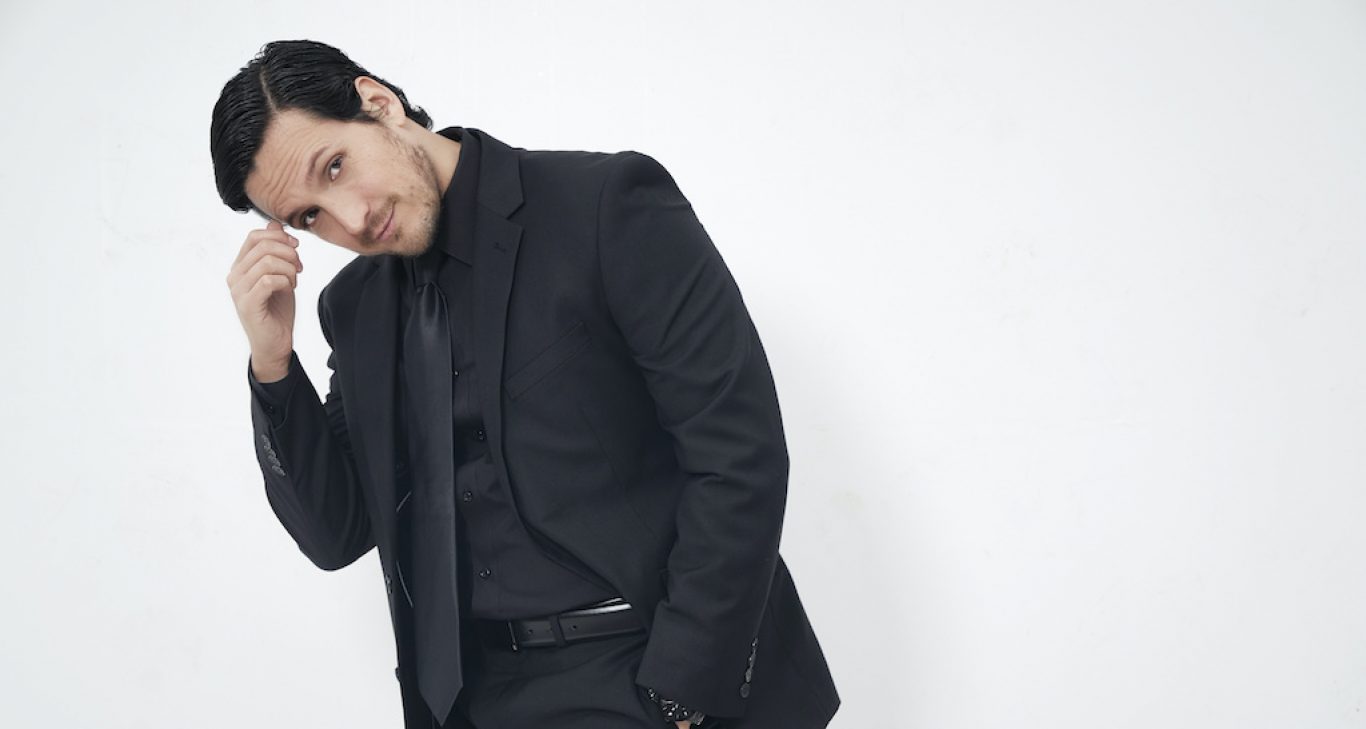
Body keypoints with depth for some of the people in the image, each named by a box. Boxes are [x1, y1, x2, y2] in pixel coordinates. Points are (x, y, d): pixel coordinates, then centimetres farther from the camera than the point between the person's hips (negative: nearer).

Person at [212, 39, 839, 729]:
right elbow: (336, 535, 7)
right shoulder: (355, 305, 7)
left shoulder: (609, 201, -12)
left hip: (658, 674, -5)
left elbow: (741, 458, -15)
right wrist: (271, 362, -6)